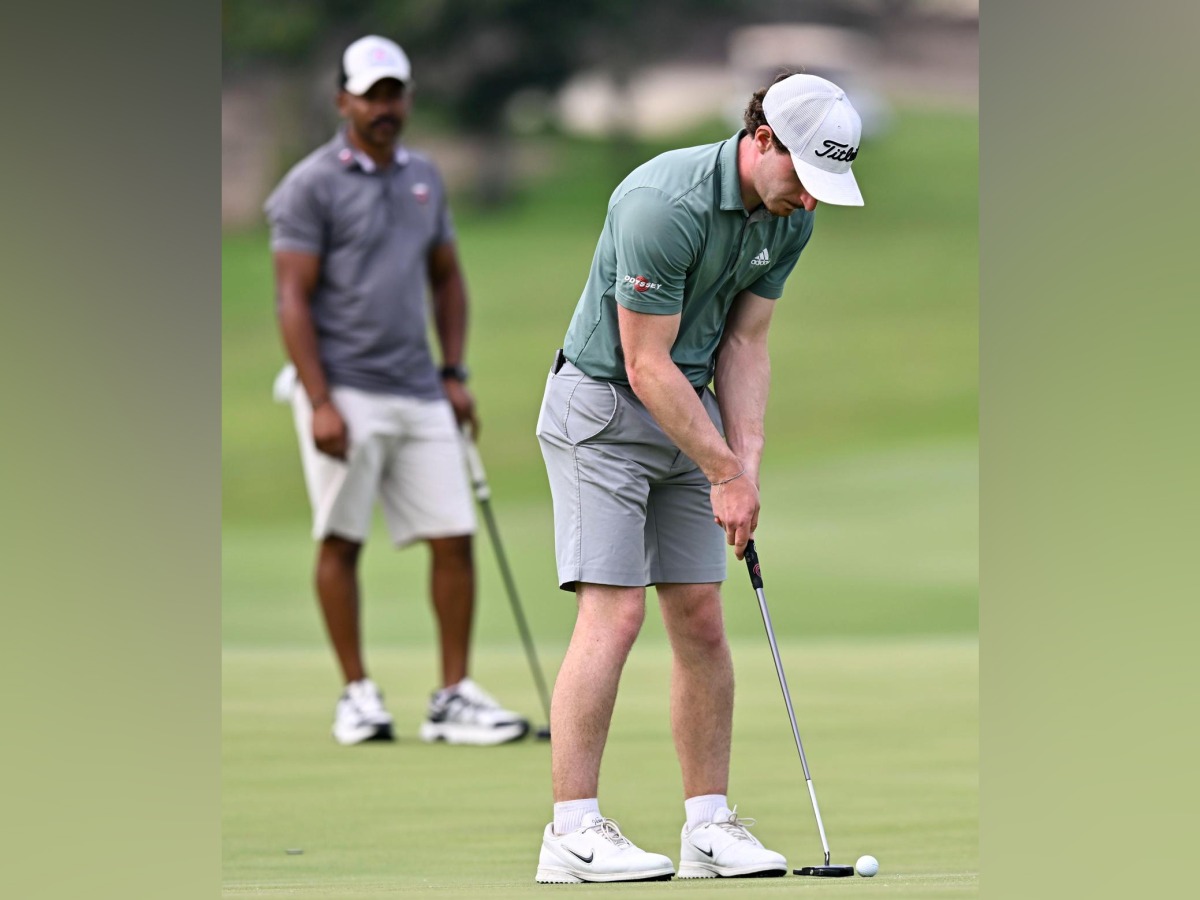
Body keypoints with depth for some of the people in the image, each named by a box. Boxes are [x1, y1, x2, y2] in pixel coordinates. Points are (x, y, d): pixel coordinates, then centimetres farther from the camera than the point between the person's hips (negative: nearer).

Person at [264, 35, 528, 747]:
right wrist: (319, 402, -16)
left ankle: (454, 698, 4)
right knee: (342, 541, 0)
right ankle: (358, 695, 8)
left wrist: (455, 374, 12)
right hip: (345, 393, -5)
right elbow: (293, 298, -9)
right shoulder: (312, 186, -5)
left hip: (420, 395, 6)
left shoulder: (424, 178, 14)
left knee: (455, 539, 0)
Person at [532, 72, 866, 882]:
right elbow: (647, 365, -22)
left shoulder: (792, 219, -2)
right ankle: (573, 831, -14)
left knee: (701, 619, 4)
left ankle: (709, 824, 9)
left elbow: (744, 343, 4)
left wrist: (747, 459, -7)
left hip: (690, 409, 8)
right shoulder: (665, 204, -27)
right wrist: (725, 471, -17)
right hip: (604, 405, -8)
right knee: (614, 612, -15)